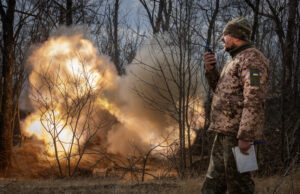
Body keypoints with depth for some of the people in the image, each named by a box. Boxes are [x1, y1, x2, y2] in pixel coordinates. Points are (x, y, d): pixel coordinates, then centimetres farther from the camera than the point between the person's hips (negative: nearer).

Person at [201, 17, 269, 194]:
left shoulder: (252, 58, -11)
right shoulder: (236, 60, 21)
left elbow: (254, 100, -21)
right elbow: (221, 91, 28)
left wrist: (245, 136, -27)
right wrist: (211, 70, 11)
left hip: (238, 132, -10)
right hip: (225, 132, 10)